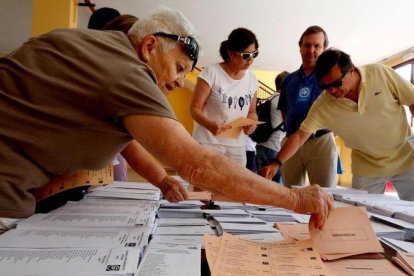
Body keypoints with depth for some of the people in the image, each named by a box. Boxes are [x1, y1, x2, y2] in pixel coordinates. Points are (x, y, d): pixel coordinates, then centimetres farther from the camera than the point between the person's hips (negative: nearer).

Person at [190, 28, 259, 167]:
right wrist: (209, 124, -29)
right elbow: (195, 108, -9)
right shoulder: (211, 72, -9)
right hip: (208, 143, -4)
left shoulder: (252, 79, 7)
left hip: (237, 147, 5)